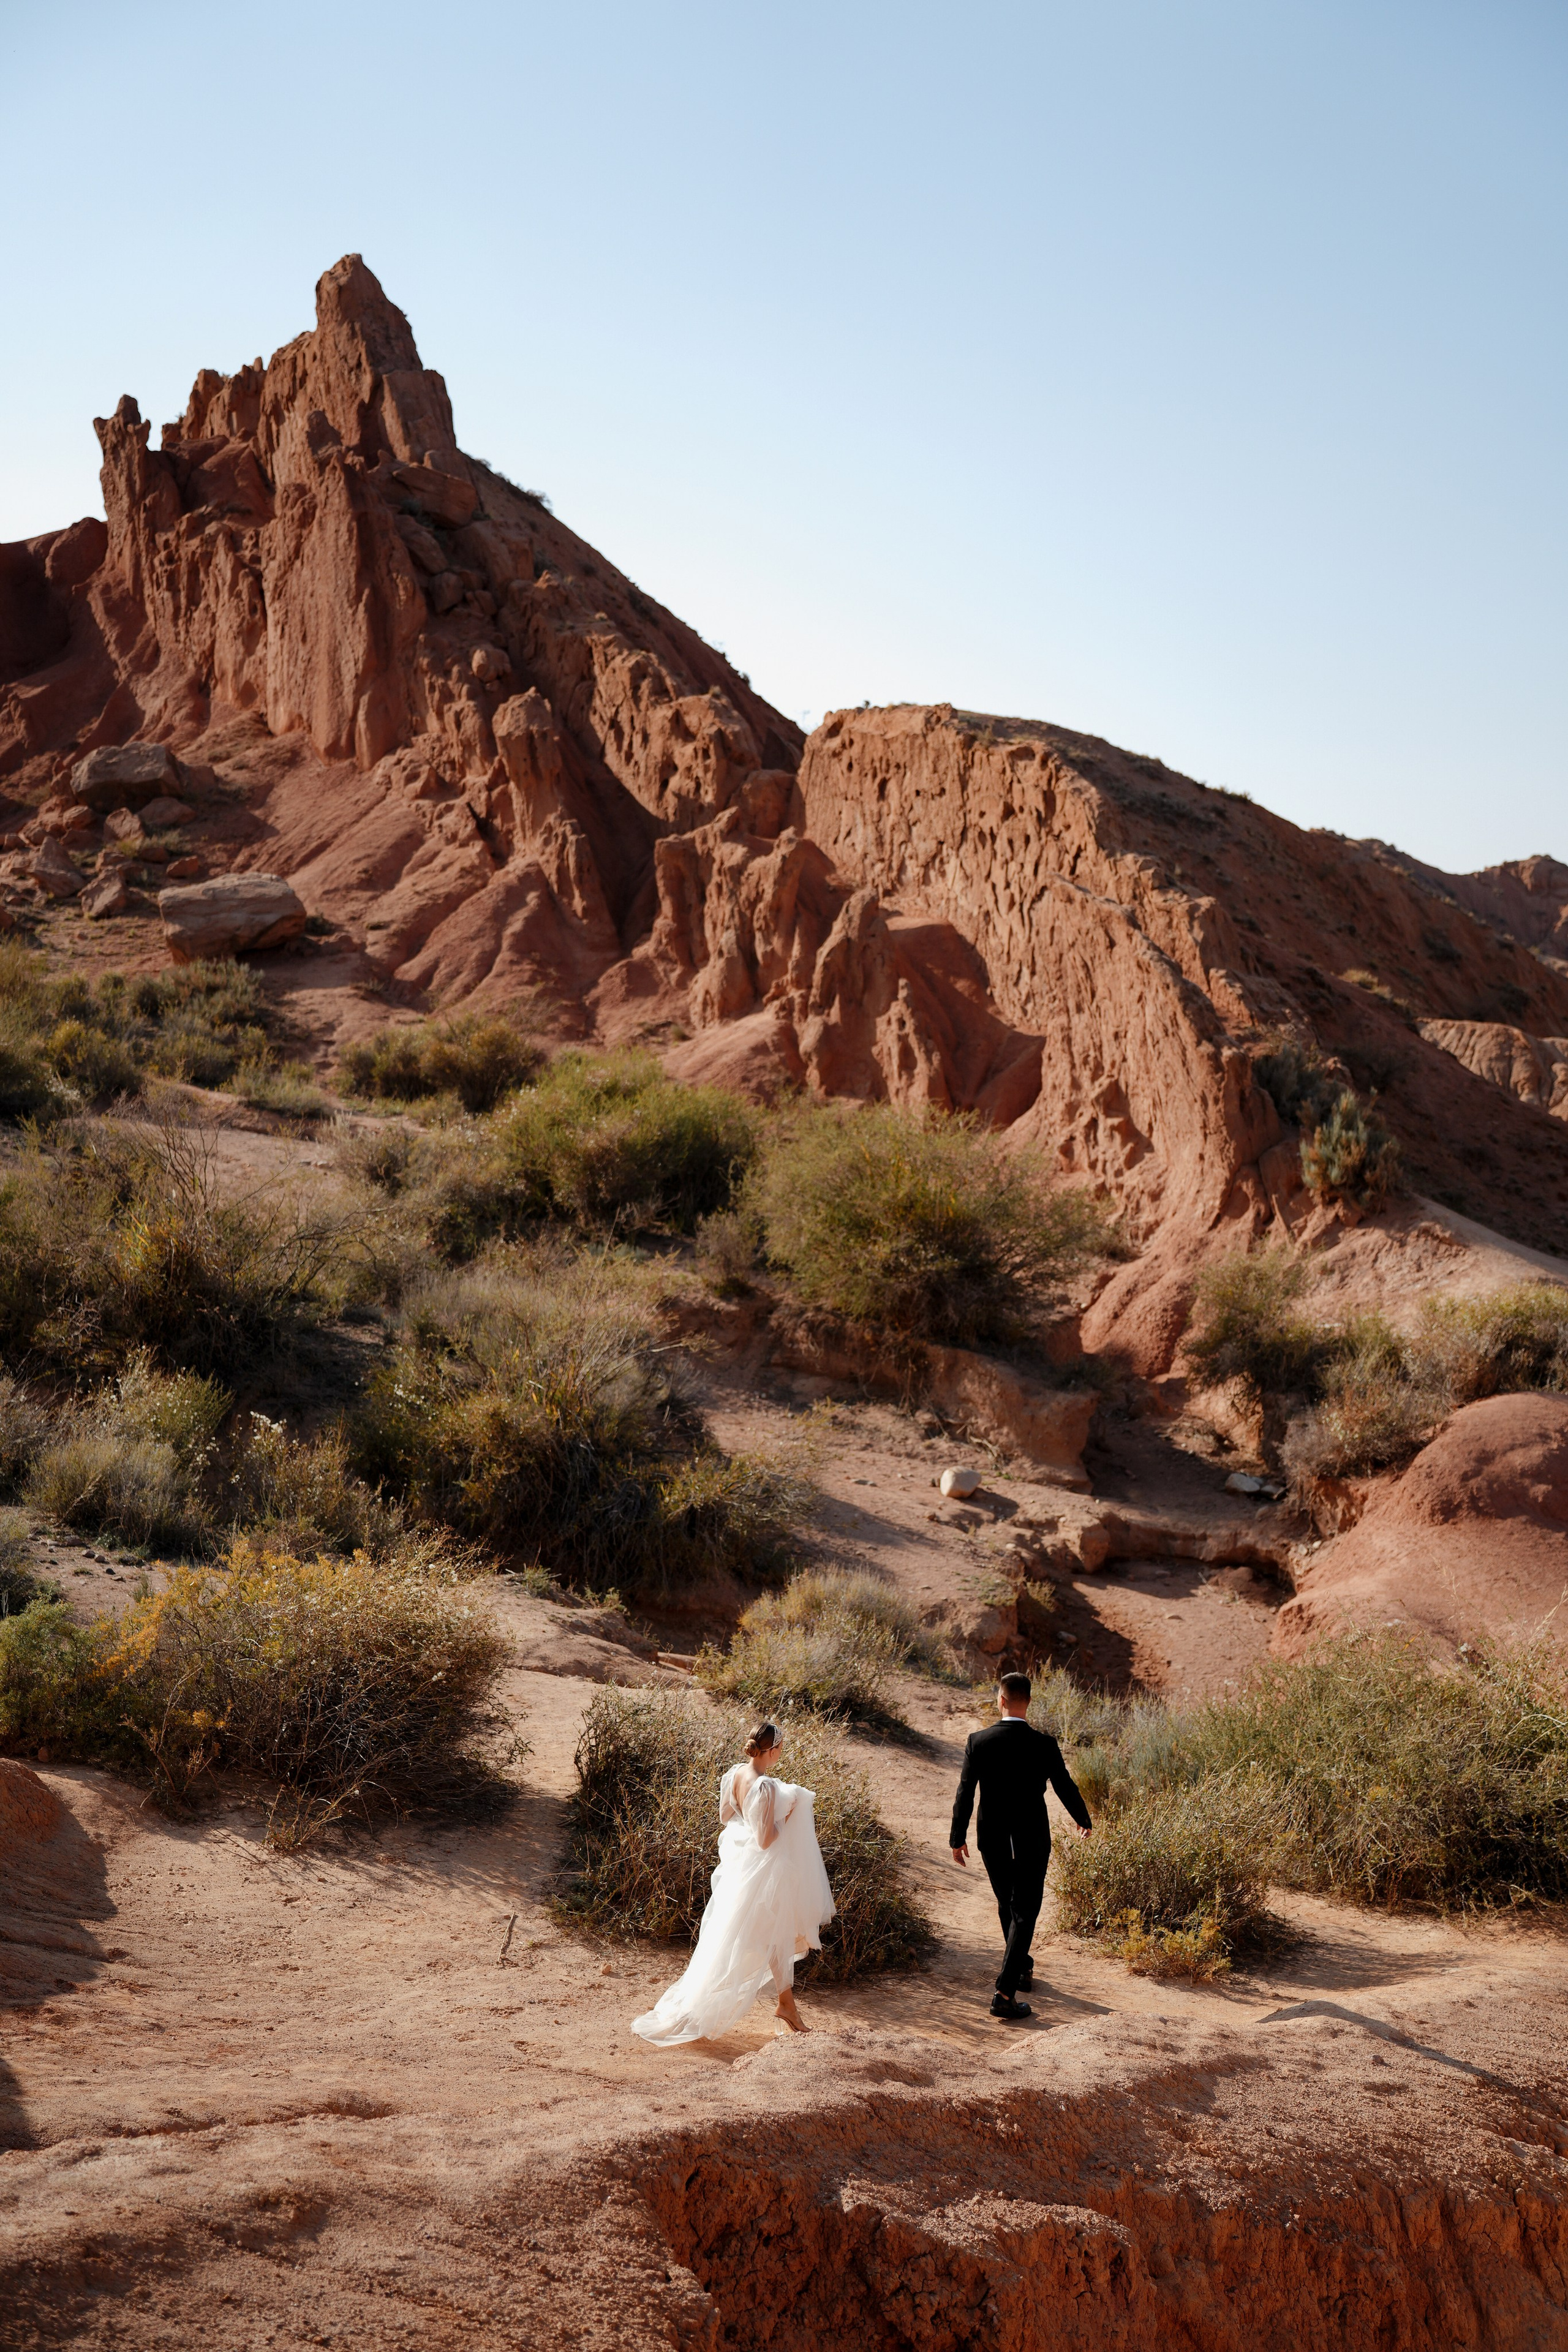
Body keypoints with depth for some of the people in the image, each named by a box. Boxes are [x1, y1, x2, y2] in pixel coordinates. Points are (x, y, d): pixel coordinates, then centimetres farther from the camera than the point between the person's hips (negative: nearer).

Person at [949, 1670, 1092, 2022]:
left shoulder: (978, 1741, -9)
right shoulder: (1043, 1745, -12)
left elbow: (965, 1793, -6)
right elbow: (1065, 1787, -2)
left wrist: (957, 1838, 5)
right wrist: (1083, 1820, 18)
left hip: (993, 1841, 3)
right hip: (1032, 1841, -2)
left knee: (1007, 1906, 23)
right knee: (1024, 1913, 2)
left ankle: (1022, 1967, 43)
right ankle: (1004, 1993, -8)